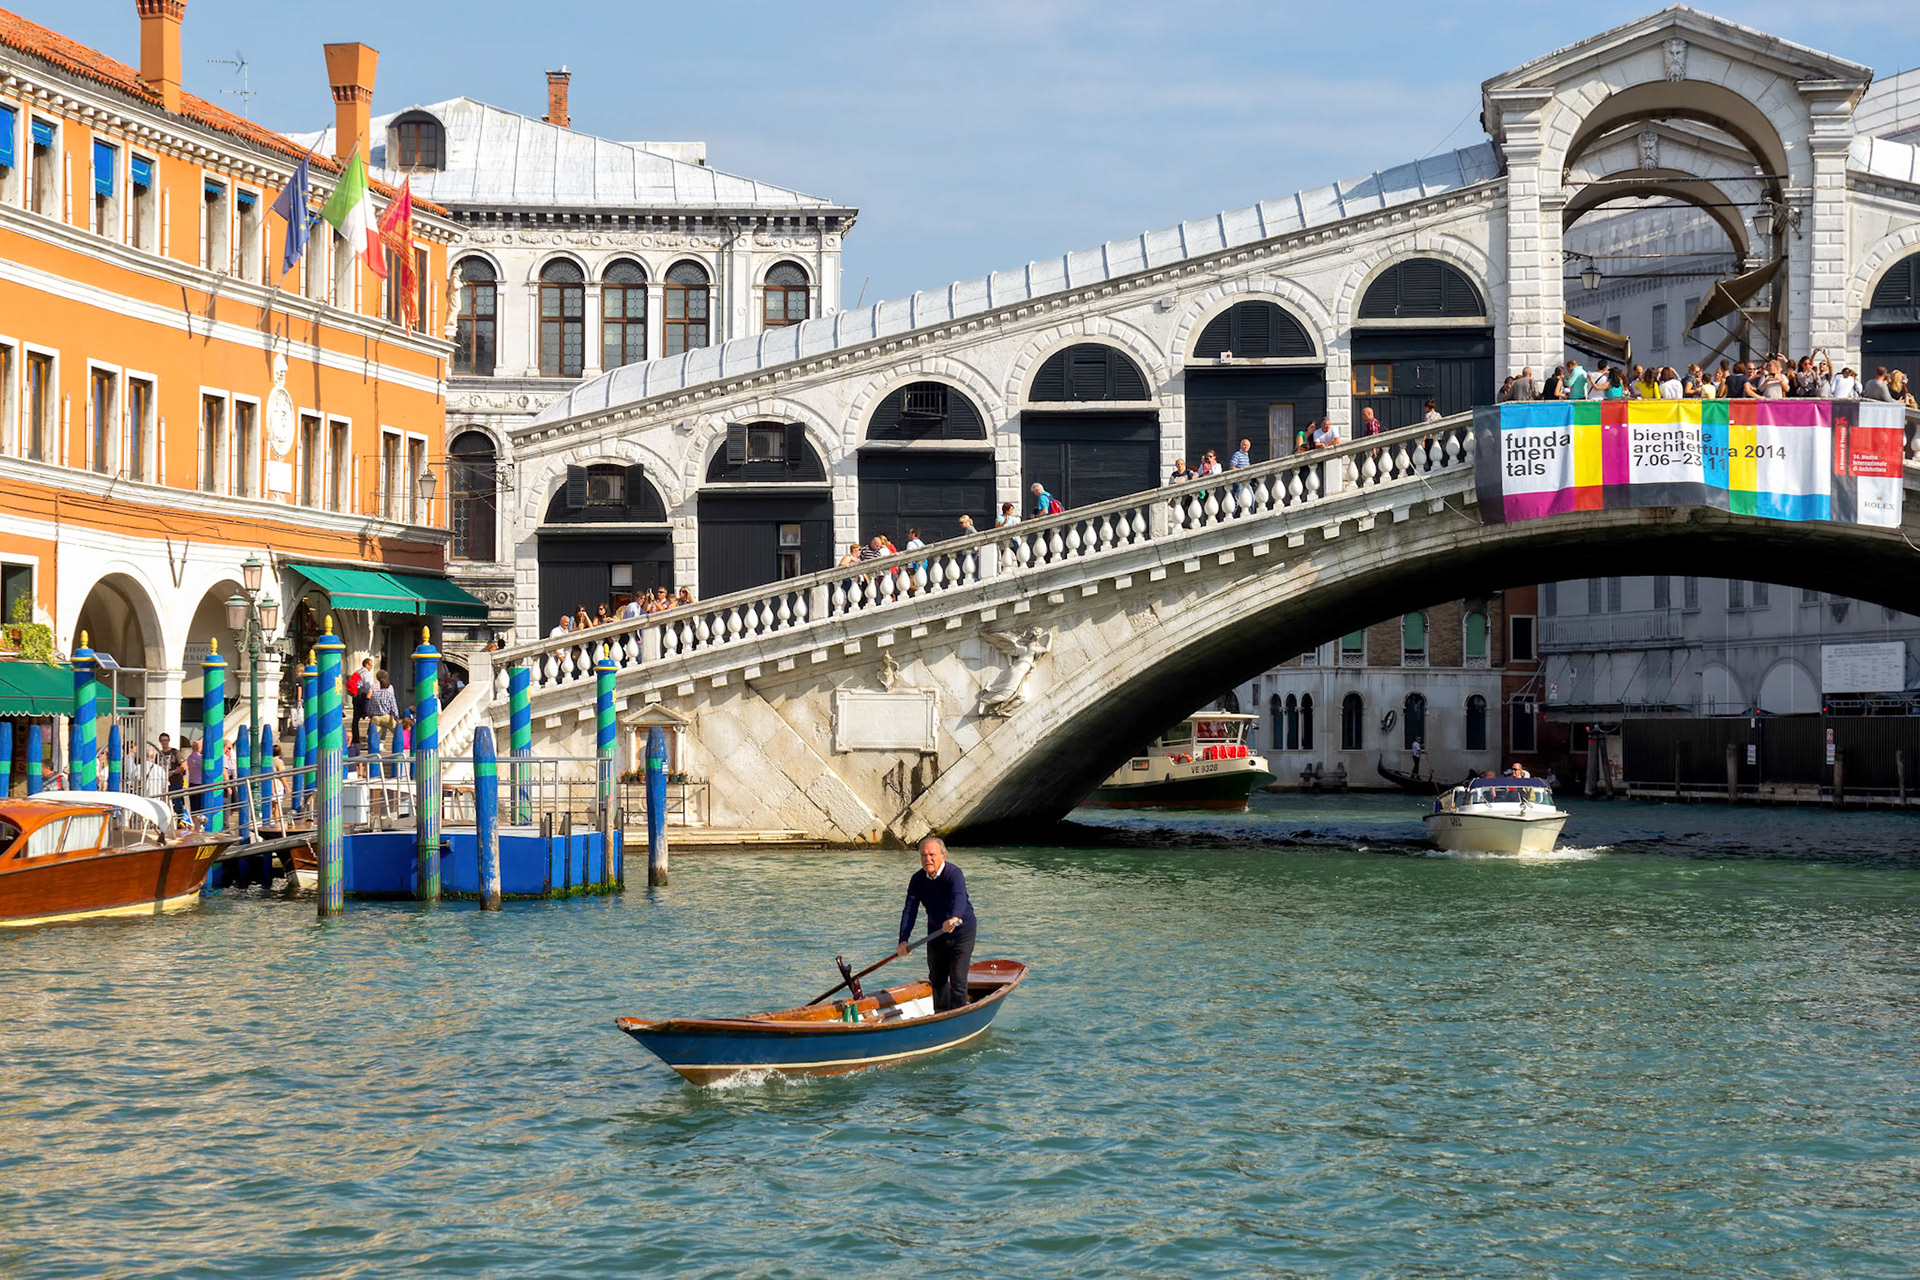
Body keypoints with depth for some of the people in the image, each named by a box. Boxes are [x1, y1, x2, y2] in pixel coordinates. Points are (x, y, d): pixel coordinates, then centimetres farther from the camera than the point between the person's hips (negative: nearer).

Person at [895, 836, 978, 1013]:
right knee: (936, 978, 15)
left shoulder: (953, 874, -25)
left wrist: (954, 918, -65)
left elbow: (959, 898, -44)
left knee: (957, 978, -9)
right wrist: (903, 940, -23)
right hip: (935, 934, 6)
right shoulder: (918, 879, -7)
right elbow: (909, 910, -12)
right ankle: (940, 1014, 32)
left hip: (961, 933, -6)